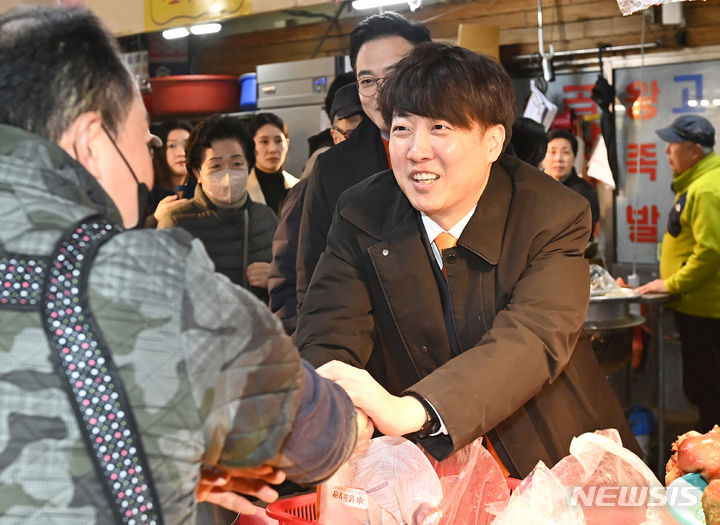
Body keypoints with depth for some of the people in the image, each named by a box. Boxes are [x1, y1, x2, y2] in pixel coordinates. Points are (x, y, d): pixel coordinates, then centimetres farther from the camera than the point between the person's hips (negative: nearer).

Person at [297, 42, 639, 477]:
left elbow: (531, 341, -28)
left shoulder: (556, 216, -12)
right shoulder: (361, 218, -4)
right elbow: (327, 342, -12)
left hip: (554, 454, -2)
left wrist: (409, 410, -46)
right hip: (423, 463, 3)